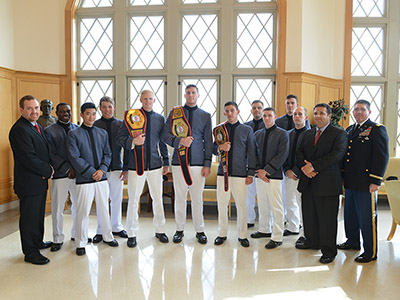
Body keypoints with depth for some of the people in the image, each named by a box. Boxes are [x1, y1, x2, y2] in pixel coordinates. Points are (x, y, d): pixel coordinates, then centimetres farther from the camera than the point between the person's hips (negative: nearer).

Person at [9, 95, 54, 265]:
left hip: (40, 181, 9)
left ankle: (38, 242, 38)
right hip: (29, 183, -9)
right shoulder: (19, 130, -19)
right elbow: (28, 159, -24)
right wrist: (48, 171, -13)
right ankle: (30, 253, 15)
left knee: (38, 214, 21)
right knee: (29, 217, 2)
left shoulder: (37, 126, 12)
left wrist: (47, 169, 0)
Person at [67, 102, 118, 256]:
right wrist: (91, 172, -13)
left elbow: (107, 154, 9)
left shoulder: (102, 133, 11)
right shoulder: (73, 134, -1)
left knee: (104, 208, 13)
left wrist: (102, 170, -8)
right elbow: (74, 157, -8)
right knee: (83, 212, 1)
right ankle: (80, 243, 16)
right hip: (84, 179, -3)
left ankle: (107, 236, 30)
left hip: (102, 177, 4)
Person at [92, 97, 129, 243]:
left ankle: (116, 227, 26)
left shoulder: (121, 124, 5)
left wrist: (126, 168, 1)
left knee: (117, 199, 9)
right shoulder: (94, 126, 0)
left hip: (117, 168, 2)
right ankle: (101, 231, 19)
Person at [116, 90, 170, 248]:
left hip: (155, 164, 3)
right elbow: (120, 137, -1)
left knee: (158, 198, 9)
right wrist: (133, 141, -20)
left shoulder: (160, 118, 11)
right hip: (136, 164, -2)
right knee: (133, 200, 3)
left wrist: (166, 162, 13)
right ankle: (132, 234, 19)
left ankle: (160, 230, 26)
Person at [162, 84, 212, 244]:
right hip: (179, 161, 0)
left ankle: (200, 230, 19)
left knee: (197, 198, 4)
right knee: (179, 197, 6)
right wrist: (180, 141, -14)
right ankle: (179, 230, 21)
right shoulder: (174, 113, 9)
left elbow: (208, 141, 7)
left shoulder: (205, 116, 10)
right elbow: (165, 135, 4)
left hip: (198, 162, 0)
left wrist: (207, 164, 0)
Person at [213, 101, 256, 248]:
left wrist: (250, 173, -1)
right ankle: (222, 234, 23)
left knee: (241, 204, 2)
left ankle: (242, 235, 19)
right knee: (222, 204, 7)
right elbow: (213, 150, 13)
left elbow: (251, 153, 5)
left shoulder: (247, 130, 6)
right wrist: (220, 147, -11)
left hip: (240, 173, -2)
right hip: (223, 171, 2)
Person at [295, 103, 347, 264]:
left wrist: (313, 166, -17)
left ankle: (328, 250, 13)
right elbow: (299, 153, 11)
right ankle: (311, 241, 32)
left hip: (327, 183, -5)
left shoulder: (339, 133, -1)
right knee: (309, 215, 14)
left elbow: (336, 155, -14)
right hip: (307, 182, 6)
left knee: (327, 218, 0)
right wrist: (304, 166, -10)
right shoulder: (307, 134, 17)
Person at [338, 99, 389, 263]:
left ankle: (371, 252, 14)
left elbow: (382, 157, -11)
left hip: (366, 183, -7)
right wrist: (343, 176, 13)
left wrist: (375, 181, -16)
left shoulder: (377, 129, -6)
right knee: (350, 215, 18)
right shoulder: (349, 130, 15)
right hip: (350, 182, 7)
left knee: (367, 218, 0)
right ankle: (353, 242, 36)